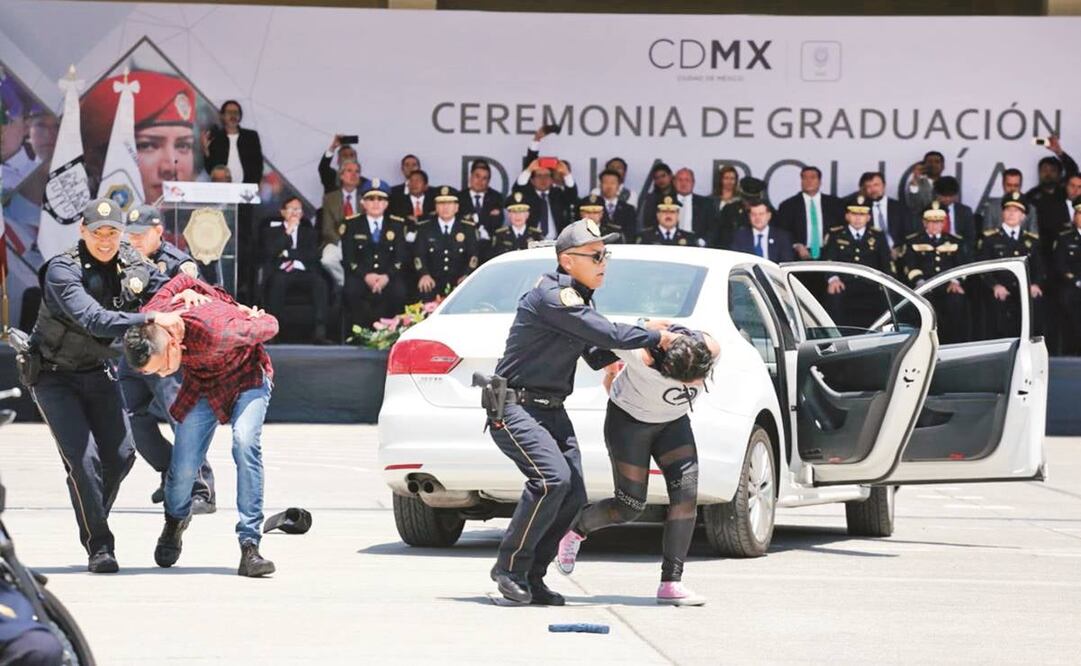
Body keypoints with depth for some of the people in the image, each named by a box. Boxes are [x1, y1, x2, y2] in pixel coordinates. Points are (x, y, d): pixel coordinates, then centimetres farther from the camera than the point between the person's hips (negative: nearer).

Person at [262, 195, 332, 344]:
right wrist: (287, 232, -5)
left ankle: (320, 331, -38)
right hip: (281, 272, -2)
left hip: (303, 273, 2)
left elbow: (313, 255, 6)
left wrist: (288, 253, -1)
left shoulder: (309, 232, 24)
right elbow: (269, 252, -1)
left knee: (319, 281, -32)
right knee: (278, 280, -39)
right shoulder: (273, 230, 19)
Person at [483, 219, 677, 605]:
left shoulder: (579, 299, 15)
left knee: (573, 499, -1)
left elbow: (597, 356, 20)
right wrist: (656, 337, -8)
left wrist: (643, 335, 5)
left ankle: (531, 578, 7)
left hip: (551, 410, 10)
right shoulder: (552, 296, -17)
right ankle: (510, 567, -14)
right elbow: (608, 335, -22)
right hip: (514, 408, -10)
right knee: (552, 476, -27)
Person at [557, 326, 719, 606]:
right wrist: (609, 372, -4)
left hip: (673, 422, 4)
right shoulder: (643, 358, -39)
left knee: (686, 494, -14)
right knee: (630, 505, -4)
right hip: (629, 420, -4)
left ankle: (671, 583, -12)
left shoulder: (711, 350, -24)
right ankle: (575, 530, 28)